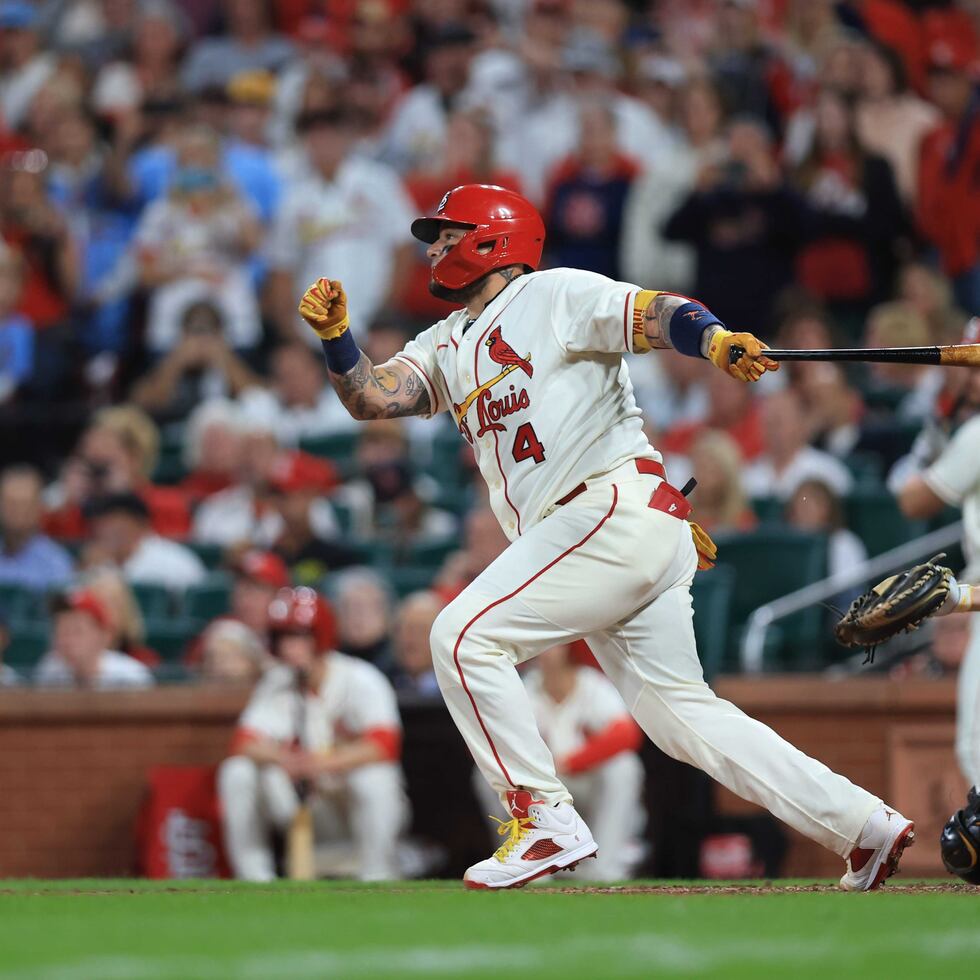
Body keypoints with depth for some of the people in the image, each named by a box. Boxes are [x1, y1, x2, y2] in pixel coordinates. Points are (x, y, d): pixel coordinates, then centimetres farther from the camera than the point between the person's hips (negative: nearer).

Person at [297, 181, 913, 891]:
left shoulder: (555, 295, 2)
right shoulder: (446, 346, 24)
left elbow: (657, 315, -11)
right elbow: (372, 397, 12)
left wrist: (717, 341, -31)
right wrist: (335, 335, -7)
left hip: (622, 509, -8)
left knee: (466, 636, -14)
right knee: (680, 713, 5)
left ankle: (546, 820, -11)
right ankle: (864, 826, 6)